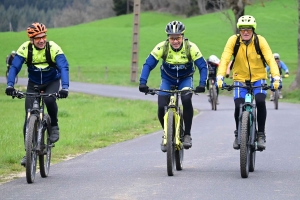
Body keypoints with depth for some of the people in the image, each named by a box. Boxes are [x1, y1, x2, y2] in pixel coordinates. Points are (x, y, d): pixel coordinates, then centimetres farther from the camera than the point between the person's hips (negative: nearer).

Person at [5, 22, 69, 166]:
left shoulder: (53, 48, -25)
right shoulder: (25, 49, -20)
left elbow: (64, 68, -32)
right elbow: (14, 67, -23)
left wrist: (65, 88, -47)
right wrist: (10, 85, -40)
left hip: (52, 82, -2)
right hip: (33, 84, 2)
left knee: (50, 100, -34)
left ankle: (54, 126, -7)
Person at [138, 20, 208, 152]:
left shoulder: (191, 47, -24)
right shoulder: (162, 47, -23)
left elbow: (203, 66, -24)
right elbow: (148, 64, -24)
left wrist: (202, 84, -39)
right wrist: (143, 82, -38)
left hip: (185, 79, -1)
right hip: (167, 80, 1)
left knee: (186, 100, -30)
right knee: (162, 108, -18)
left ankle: (187, 134, -14)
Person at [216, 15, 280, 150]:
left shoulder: (260, 41, -14)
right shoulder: (233, 40, -13)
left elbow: (270, 59, -22)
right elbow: (225, 59, -21)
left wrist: (276, 78, -36)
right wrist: (220, 77, -35)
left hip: (258, 78, 0)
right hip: (240, 79, 1)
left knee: (260, 101, -26)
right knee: (238, 106, -18)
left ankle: (261, 134, -10)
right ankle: (238, 134, 9)